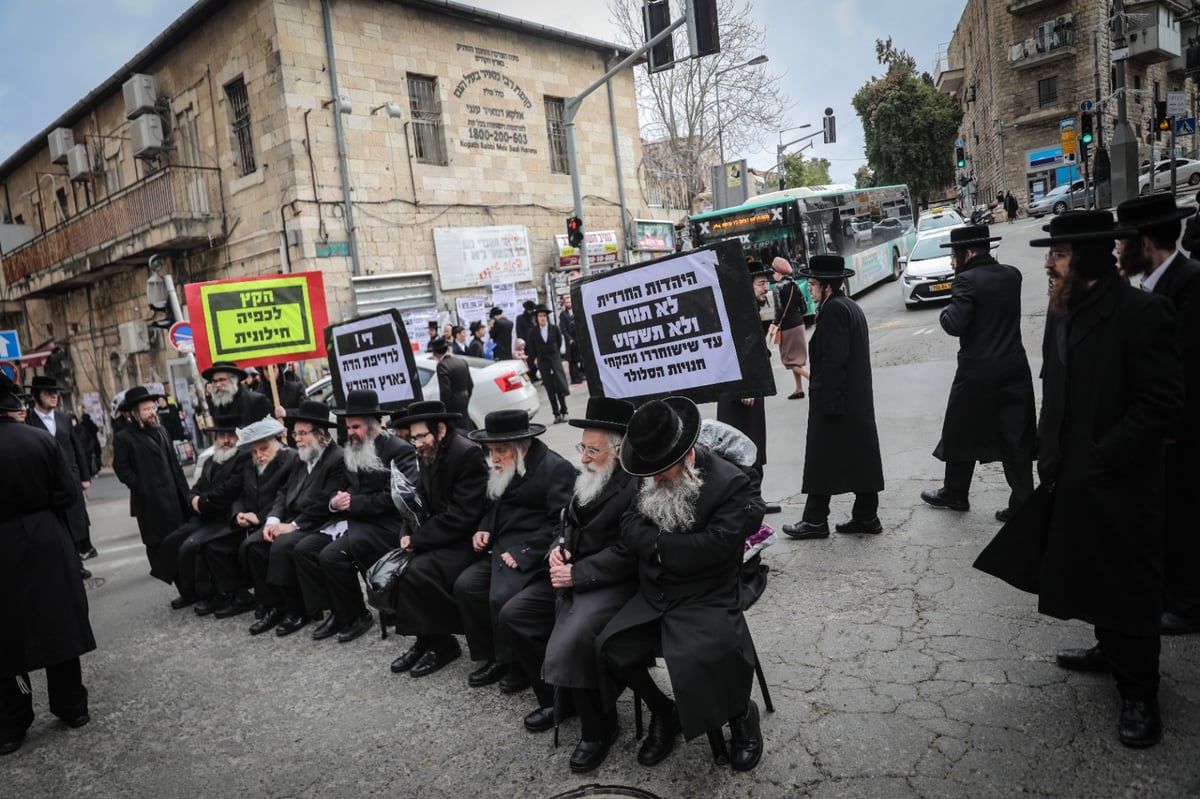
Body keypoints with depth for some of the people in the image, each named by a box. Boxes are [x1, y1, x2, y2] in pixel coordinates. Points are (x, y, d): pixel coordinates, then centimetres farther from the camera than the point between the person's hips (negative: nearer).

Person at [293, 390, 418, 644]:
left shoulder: (399, 450, -11)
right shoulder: (351, 451, 14)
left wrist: (354, 502, -16)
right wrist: (336, 500, -1)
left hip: (384, 525, -8)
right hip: (353, 519, 9)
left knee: (331, 555, -25)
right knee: (303, 550, -6)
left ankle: (357, 616, -4)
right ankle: (336, 611, 4)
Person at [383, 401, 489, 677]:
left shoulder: (468, 454, -20)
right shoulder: (429, 455, 6)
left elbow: (462, 516, -23)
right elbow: (421, 501, 13)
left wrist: (417, 539, -18)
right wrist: (409, 534, -7)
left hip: (465, 540, -9)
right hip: (439, 537, 9)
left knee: (418, 571, -27)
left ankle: (442, 643, -5)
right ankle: (424, 639, 7)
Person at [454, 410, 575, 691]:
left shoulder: (556, 468, -15)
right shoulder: (504, 469, 11)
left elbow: (559, 523, -19)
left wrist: (522, 554, -22)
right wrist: (485, 529, 4)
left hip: (532, 554, -8)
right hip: (503, 548, 9)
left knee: (502, 596, -26)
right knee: (465, 585, -9)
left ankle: (520, 664, 0)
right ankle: (495, 657, 6)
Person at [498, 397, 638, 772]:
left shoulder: (636, 487, -19)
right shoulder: (589, 478, 8)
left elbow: (626, 555, -22)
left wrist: (576, 574, -20)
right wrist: (559, 547, 0)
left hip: (613, 583, -10)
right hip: (573, 574, 10)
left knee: (571, 642, -30)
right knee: (512, 614, 6)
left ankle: (598, 728, -3)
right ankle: (553, 698, 20)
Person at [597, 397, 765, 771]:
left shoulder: (731, 483, -15)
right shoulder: (651, 478, 3)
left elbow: (714, 546, -24)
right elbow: (629, 527, -1)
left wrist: (658, 543, -15)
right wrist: (669, 544, -19)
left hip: (706, 600, -5)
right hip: (653, 595, 6)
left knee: (709, 659, -27)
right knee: (610, 649, -9)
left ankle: (742, 715, 9)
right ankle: (663, 712, 17)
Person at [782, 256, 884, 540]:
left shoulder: (833, 309, -16)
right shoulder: (851, 306, 14)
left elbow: (833, 359, -21)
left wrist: (826, 401, -20)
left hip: (834, 399, -10)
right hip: (858, 399, 10)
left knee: (823, 460, -1)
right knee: (861, 455, 11)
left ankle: (815, 521, 6)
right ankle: (866, 516, 19)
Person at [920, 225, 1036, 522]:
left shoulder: (967, 280, -14)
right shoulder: (1012, 275, 7)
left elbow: (955, 325, -21)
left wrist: (945, 312, 1)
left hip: (977, 372, -5)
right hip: (1014, 368, 5)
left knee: (961, 433, 13)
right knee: (1015, 437, 9)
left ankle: (955, 494, 27)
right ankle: (1023, 502, 11)